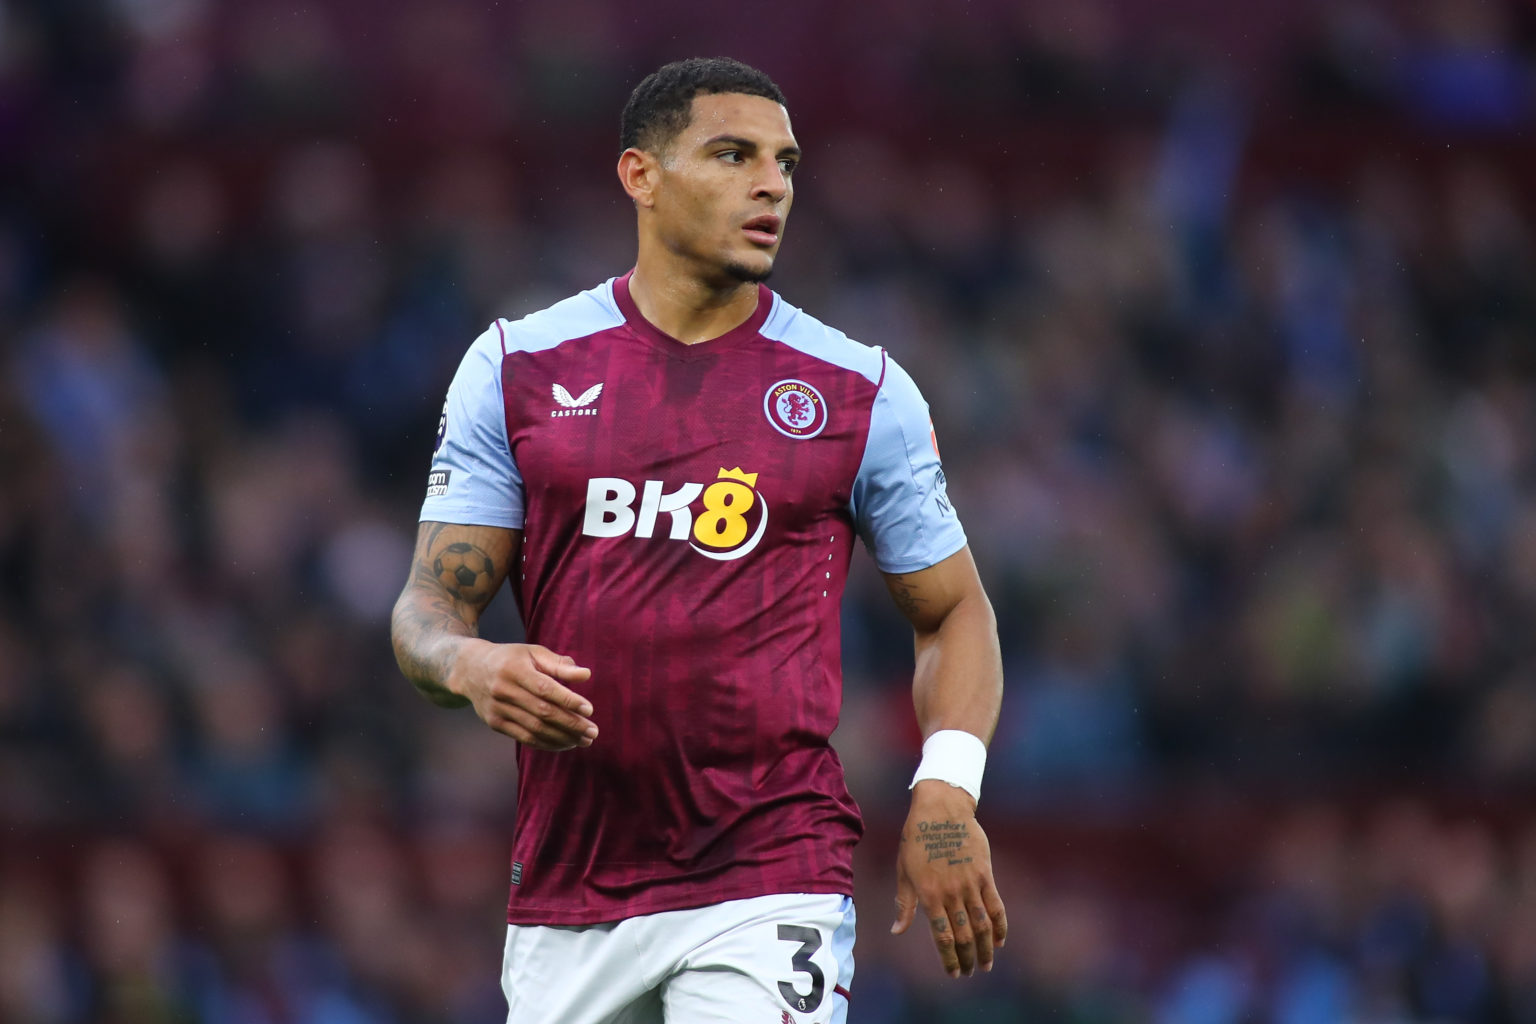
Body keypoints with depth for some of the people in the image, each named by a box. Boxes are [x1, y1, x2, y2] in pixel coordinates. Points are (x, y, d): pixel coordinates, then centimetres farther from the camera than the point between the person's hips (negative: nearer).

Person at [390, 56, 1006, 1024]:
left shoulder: (861, 391, 5)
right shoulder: (516, 368, 6)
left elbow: (953, 609, 12)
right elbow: (430, 607, 5)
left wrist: (946, 792, -6)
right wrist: (472, 666, -19)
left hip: (771, 889, -2)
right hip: (566, 898, 2)